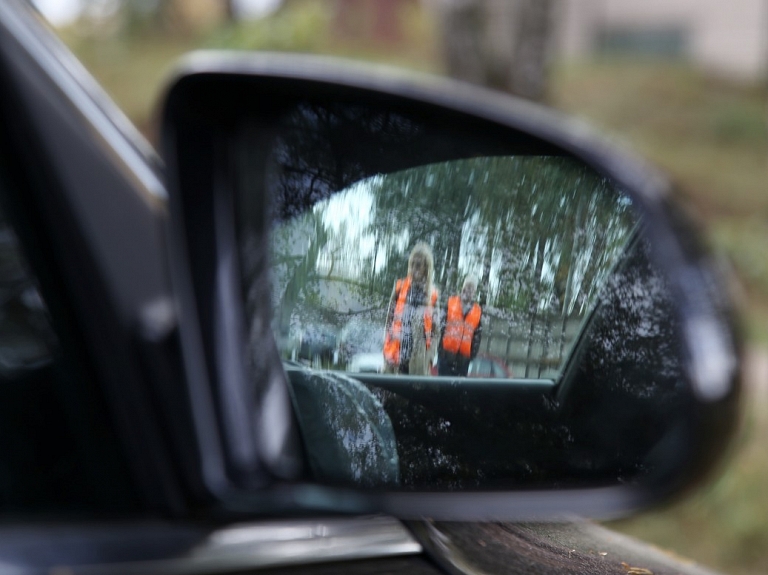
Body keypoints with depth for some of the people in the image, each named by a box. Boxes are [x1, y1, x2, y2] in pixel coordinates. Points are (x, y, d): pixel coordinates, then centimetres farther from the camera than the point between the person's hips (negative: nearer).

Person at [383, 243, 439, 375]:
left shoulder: (432, 293, 7)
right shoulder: (400, 286, 6)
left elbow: (434, 327, 8)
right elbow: (390, 318, 7)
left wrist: (431, 354, -1)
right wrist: (387, 352, 0)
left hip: (419, 352, 0)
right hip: (398, 348, 0)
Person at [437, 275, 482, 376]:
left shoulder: (478, 310, 8)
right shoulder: (451, 303, 6)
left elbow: (477, 335, 7)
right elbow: (443, 324, 3)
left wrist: (473, 352, 0)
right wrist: (441, 346, -4)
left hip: (464, 354, 1)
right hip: (447, 350, -1)